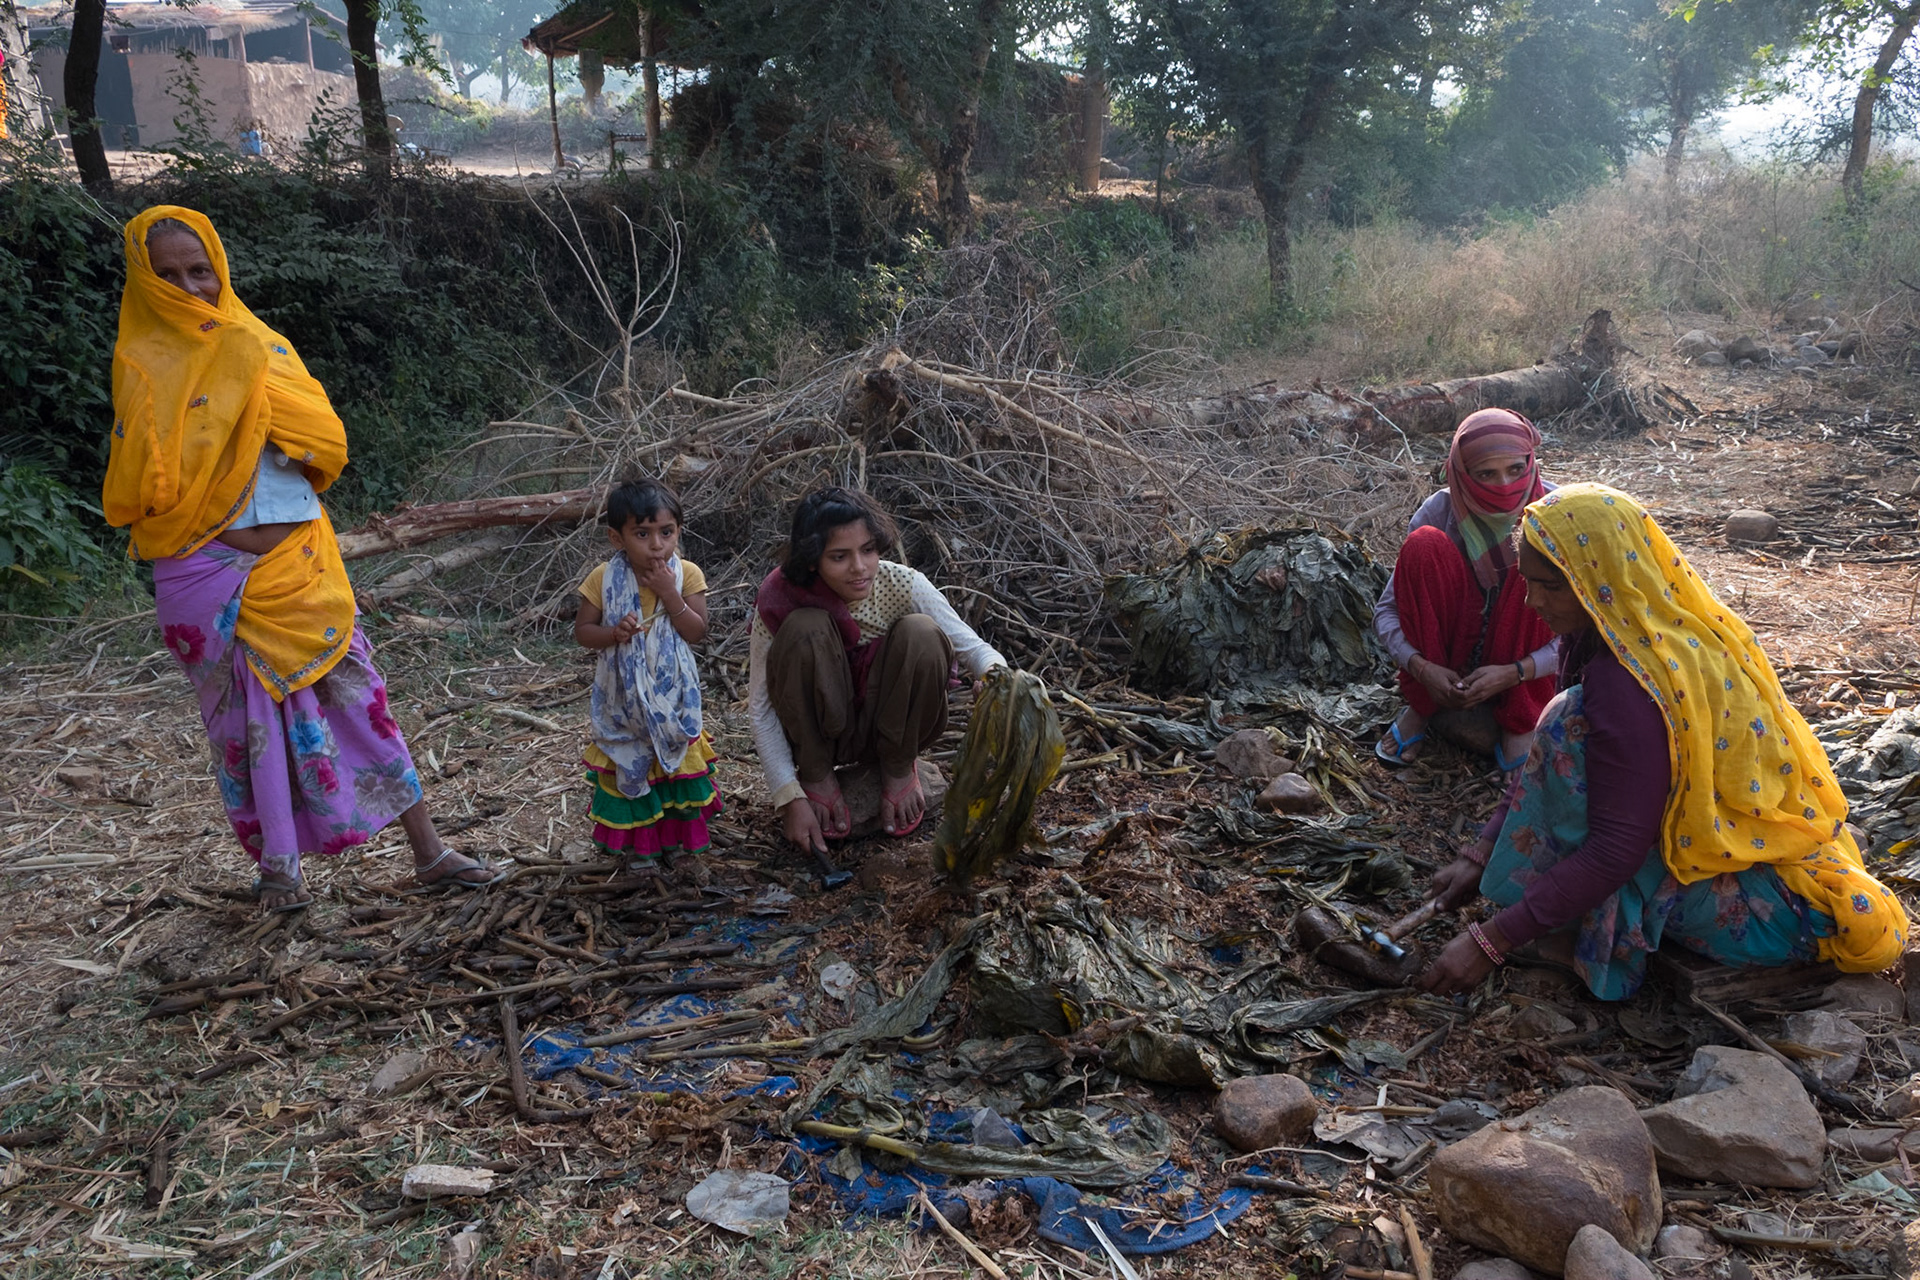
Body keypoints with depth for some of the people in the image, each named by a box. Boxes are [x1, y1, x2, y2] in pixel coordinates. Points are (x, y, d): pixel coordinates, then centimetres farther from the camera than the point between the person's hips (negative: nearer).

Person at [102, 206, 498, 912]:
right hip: (211, 576, -2)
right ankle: (276, 867, 23)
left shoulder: (262, 343, 8)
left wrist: (256, 385, -13)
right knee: (245, 721, 6)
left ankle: (428, 853, 9)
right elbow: (139, 488, -13)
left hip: (299, 565, 3)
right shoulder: (145, 364, -1)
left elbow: (328, 440, -1)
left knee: (358, 695, 3)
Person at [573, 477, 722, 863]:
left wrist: (669, 594, -26)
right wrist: (613, 633, -25)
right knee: (627, 766, 10)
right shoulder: (604, 578, -12)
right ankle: (635, 838, 26)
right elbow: (581, 630, -6)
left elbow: (697, 632, -16)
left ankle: (683, 830, 34)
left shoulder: (687, 575, -12)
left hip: (672, 693, 0)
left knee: (679, 759, 15)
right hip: (623, 694, 0)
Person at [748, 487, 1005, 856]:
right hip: (819, 732, -1)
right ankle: (815, 775, -9)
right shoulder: (780, 601, -21)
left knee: (921, 633, -27)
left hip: (888, 727, 1)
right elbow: (761, 708, -18)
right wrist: (791, 798, -25)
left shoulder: (902, 585, -18)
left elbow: (972, 646, -17)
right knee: (805, 629, -30)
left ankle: (899, 768, -3)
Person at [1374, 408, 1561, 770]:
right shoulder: (1440, 511, -13)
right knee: (1424, 544, -25)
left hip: (1522, 661, 0)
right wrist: (1419, 667, -29)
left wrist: (1513, 673, -31)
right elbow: (1386, 611, -10)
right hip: (1447, 664, 0)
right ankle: (1421, 706, -11)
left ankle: (1520, 723, -16)